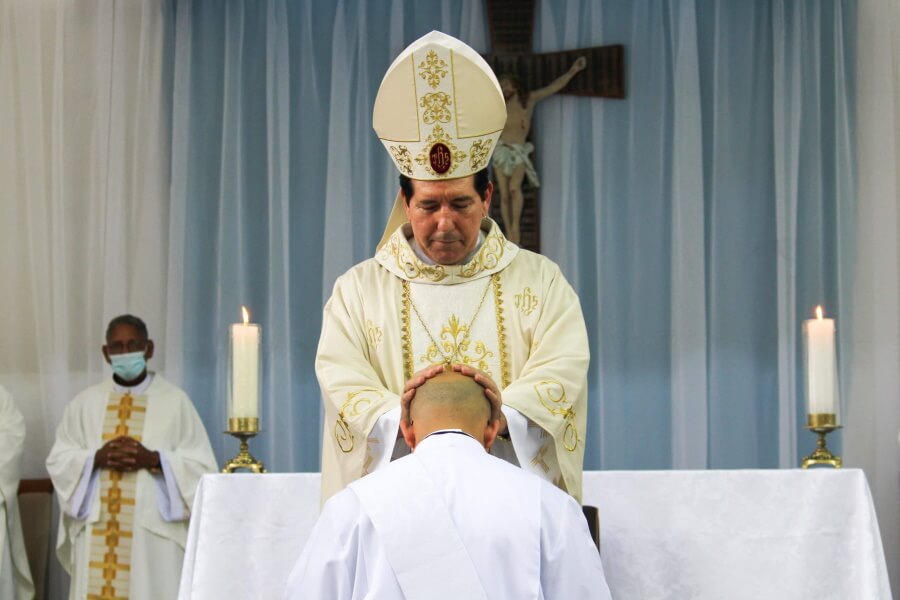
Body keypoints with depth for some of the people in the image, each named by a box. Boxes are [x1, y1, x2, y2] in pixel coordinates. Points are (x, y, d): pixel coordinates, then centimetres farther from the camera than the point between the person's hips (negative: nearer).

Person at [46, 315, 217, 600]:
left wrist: (153, 460, -15)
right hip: (98, 530, 2)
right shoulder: (85, 403, 10)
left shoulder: (175, 401, 2)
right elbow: (58, 460, 8)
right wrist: (96, 458, -10)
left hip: (155, 530, -2)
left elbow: (201, 464, -1)